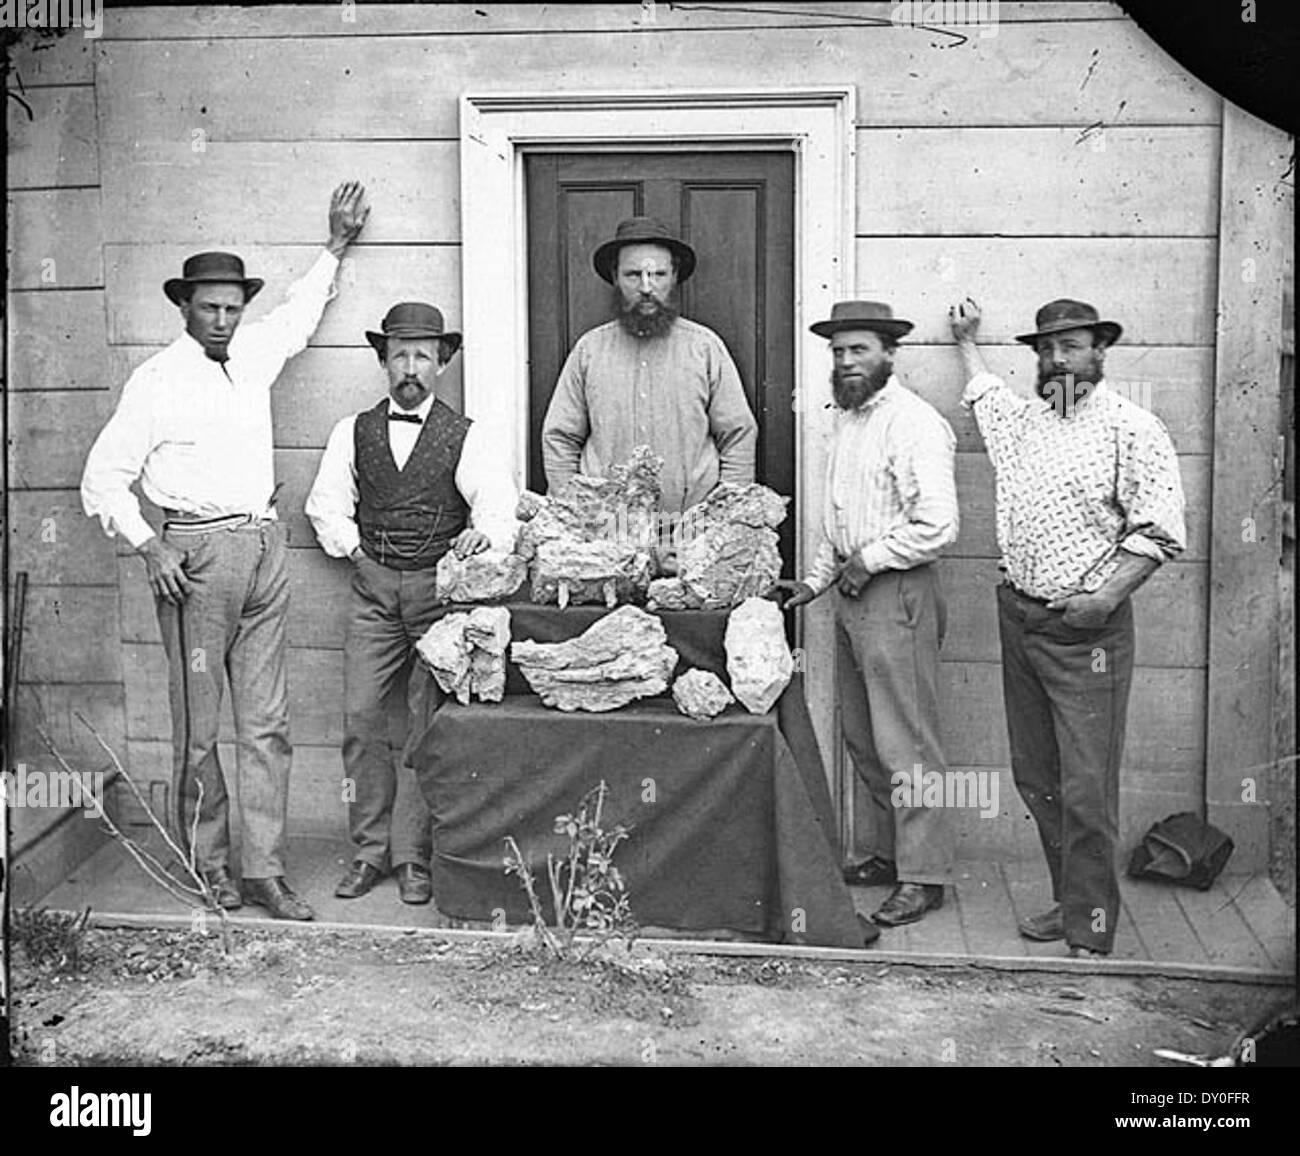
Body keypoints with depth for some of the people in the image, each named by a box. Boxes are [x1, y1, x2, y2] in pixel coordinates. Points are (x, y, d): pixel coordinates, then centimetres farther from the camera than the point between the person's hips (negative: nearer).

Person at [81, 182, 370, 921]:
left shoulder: (254, 355, 13)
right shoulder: (158, 380, -2)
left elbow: (301, 314, 35)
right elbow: (104, 477, -1)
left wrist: (337, 247, 37)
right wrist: (148, 545, -11)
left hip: (266, 546, 5)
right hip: (197, 552, -5)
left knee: (268, 721, 3)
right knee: (199, 724, 0)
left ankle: (264, 868, 8)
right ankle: (209, 860, 16)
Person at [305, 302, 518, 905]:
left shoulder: (464, 435, 1)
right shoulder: (354, 430, 10)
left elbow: (497, 498, -11)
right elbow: (327, 501, 13)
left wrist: (485, 531, -31)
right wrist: (352, 544, -1)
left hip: (440, 587, -2)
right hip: (374, 589, 3)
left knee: (428, 720, -2)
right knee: (361, 715, -3)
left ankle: (413, 856, 5)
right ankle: (370, 850, 7)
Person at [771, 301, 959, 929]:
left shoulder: (914, 423, -14)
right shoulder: (848, 419, 16)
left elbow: (937, 525, -22)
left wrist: (869, 561, -14)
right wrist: (815, 579, 17)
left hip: (897, 594, -9)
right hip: (852, 594, 9)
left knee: (904, 742, -4)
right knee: (862, 736, 15)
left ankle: (922, 874, 5)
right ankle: (891, 850, 27)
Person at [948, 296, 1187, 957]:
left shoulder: (1132, 429, -5)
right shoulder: (1020, 419, 14)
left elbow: (1159, 532, -10)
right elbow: (982, 390, 39)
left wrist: (1106, 598, -19)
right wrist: (966, 340, 46)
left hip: (1086, 629, -7)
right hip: (1018, 617, 7)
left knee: (1086, 789, -7)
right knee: (1036, 778, 11)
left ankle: (1091, 936, 1)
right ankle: (1071, 901, 24)